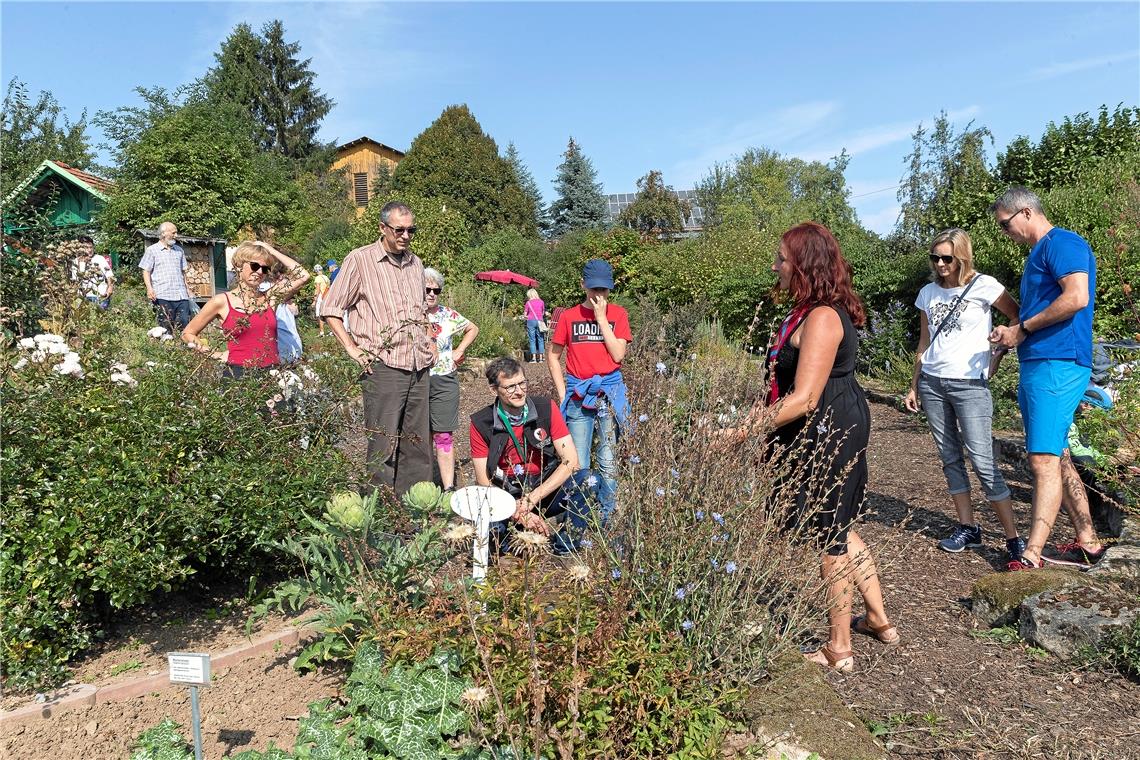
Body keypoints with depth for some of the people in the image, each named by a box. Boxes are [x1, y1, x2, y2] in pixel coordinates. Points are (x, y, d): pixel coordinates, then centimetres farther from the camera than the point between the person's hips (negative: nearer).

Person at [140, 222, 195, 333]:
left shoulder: (179, 250, 19)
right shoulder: (152, 250, 7)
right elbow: (146, 271, 2)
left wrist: (187, 288, 16)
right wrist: (149, 288, -12)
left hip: (181, 295, 4)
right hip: (162, 296, -4)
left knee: (185, 324, -4)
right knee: (166, 327, -5)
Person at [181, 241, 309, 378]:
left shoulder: (270, 297, 9)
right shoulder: (222, 301, 3)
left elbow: (303, 276, -2)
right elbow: (187, 334, 12)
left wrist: (271, 251, 4)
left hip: (273, 372, 2)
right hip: (239, 372, -2)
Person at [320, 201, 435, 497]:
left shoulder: (415, 263, 15)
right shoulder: (360, 260, -3)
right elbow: (330, 309, -1)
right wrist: (353, 349, -8)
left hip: (419, 367, 6)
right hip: (383, 366, -6)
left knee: (418, 445, 11)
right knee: (383, 447, -4)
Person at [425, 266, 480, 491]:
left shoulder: (449, 315, 4)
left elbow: (473, 329, 19)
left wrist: (460, 350, 9)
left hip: (444, 381, 0)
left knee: (444, 436, -1)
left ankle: (449, 487, 1)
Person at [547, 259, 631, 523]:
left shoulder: (617, 314, 3)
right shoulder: (569, 316, 5)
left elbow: (618, 355, -8)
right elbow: (553, 355, 11)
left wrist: (601, 318, -10)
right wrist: (562, 392, 2)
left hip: (609, 392, -1)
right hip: (577, 394, 1)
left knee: (608, 462, 3)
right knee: (578, 464, 3)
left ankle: (607, 519, 15)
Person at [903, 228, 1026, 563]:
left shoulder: (983, 285, -3)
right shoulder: (928, 293, 11)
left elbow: (1019, 318, 2)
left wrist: (995, 359, -5)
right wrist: (914, 386, 14)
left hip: (970, 384, -5)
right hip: (932, 382, 5)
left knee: (983, 461, -9)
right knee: (950, 457, 7)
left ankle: (1013, 538, -1)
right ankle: (968, 528, 17)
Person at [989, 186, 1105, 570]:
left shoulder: (1063, 243, -8)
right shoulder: (1038, 253, 23)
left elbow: (1076, 297, -22)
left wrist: (1023, 328, -13)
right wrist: (1012, 334, 11)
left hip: (1057, 365, -11)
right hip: (1035, 366, 11)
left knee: (1044, 460, -14)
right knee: (1057, 459, 15)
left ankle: (1030, 559, -15)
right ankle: (1088, 543, 25)